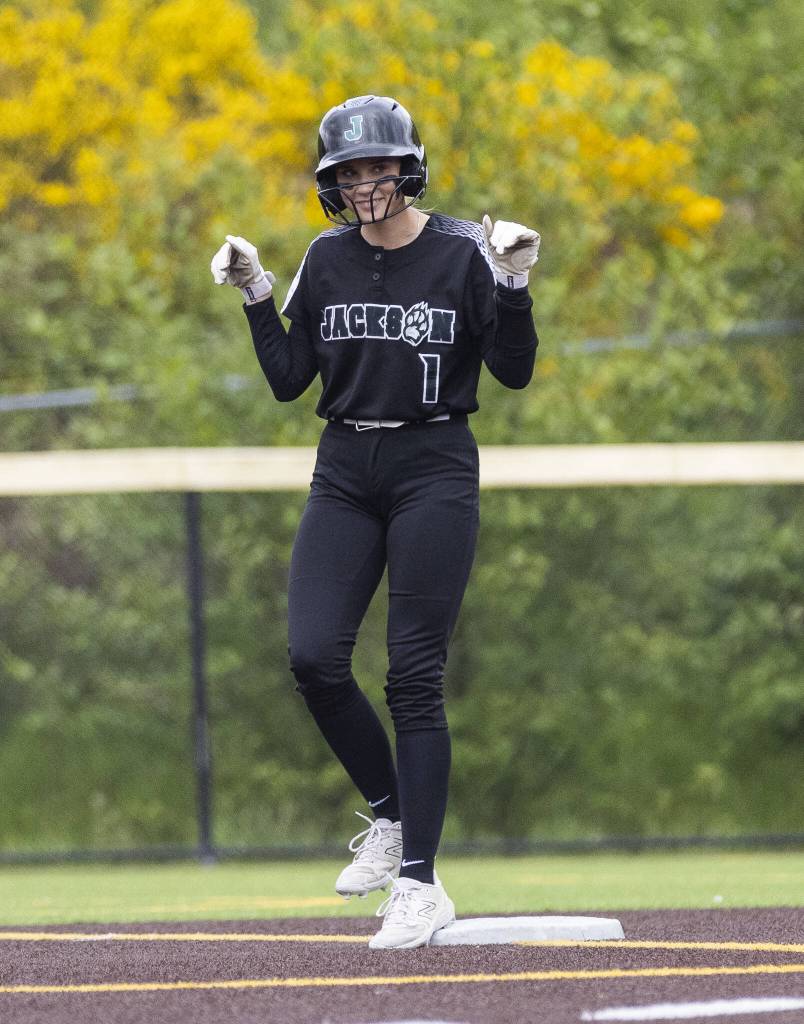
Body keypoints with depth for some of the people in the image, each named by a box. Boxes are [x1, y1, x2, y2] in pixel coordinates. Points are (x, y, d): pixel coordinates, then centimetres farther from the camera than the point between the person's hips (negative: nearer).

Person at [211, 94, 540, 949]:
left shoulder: (463, 253, -4)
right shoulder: (327, 260, 7)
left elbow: (515, 372, -7)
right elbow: (288, 380, 8)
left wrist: (514, 284, -19)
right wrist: (255, 296, 0)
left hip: (435, 469, -4)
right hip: (345, 471, 4)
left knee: (414, 677, -7)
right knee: (313, 656, -9)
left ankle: (419, 883, -4)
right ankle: (390, 816, 14)